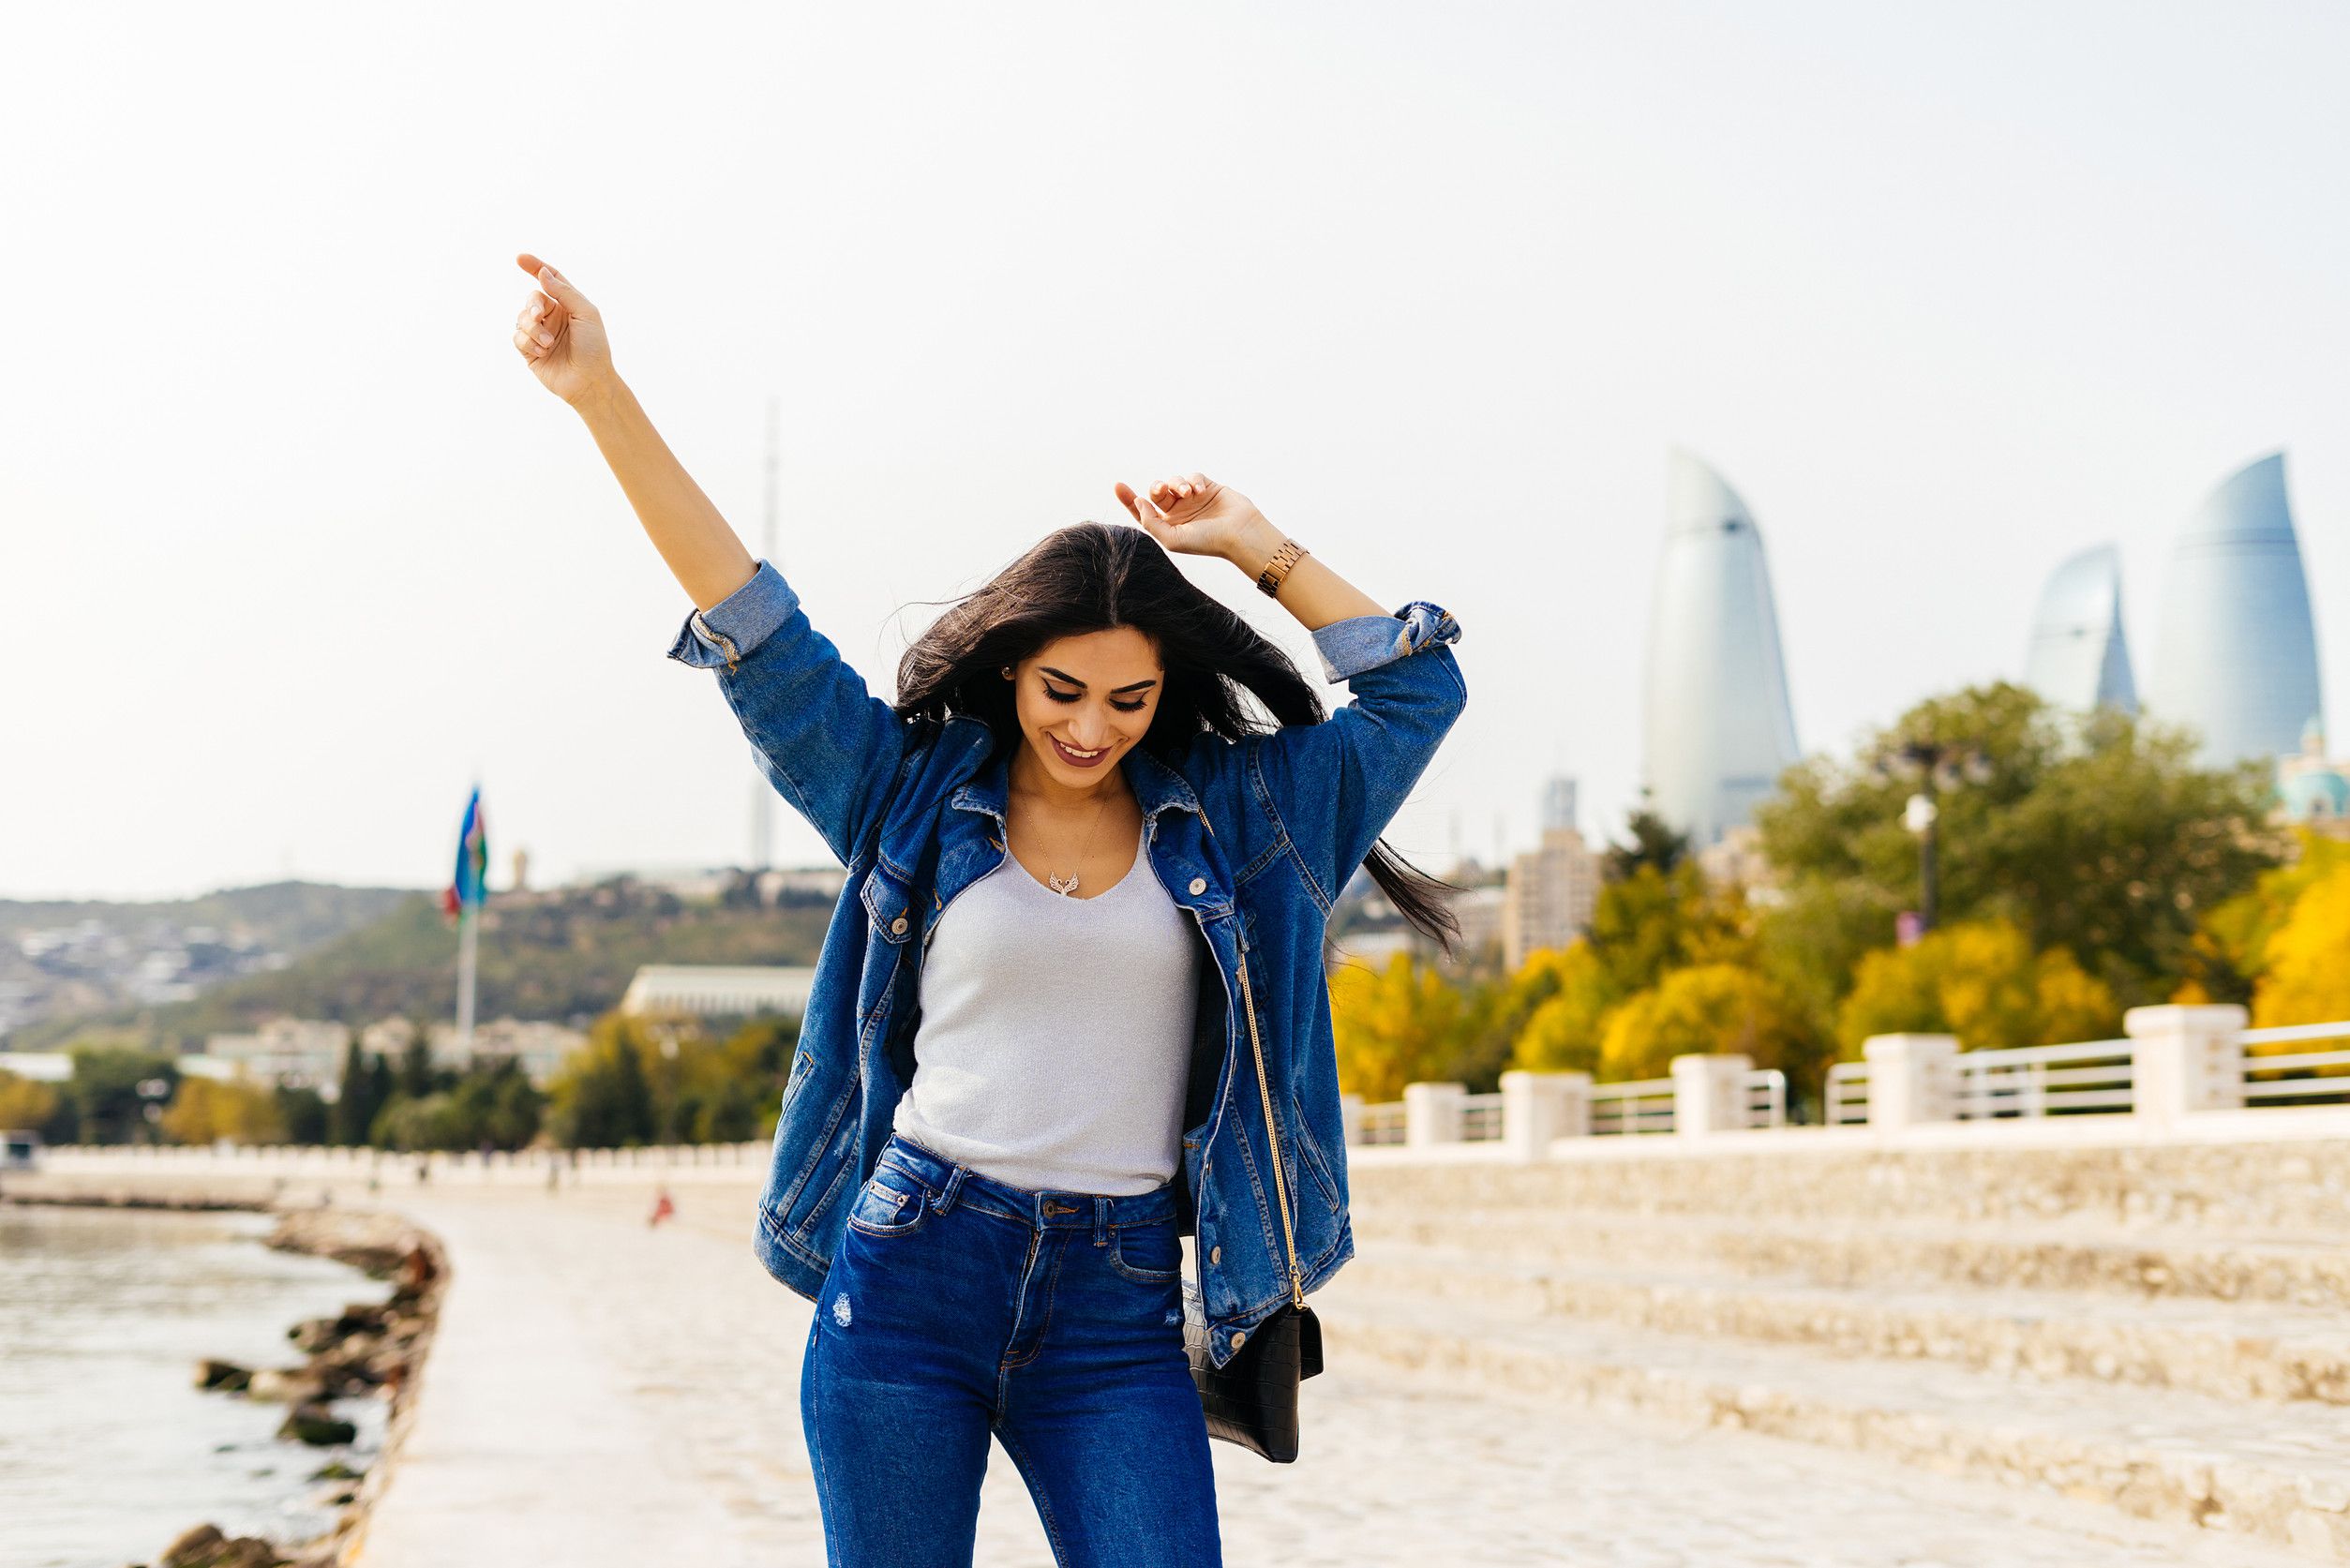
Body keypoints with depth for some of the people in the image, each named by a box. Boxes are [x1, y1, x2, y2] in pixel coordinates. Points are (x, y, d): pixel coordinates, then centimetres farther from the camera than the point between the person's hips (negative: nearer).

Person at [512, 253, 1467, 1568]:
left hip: (1121, 1311, 1)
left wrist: (1256, 546, 7)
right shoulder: (918, 792, 5)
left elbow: (1417, 684, 10)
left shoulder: (1231, 814, 7)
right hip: (908, 1276, 0)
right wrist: (602, 393, -3)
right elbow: (751, 627, 2)